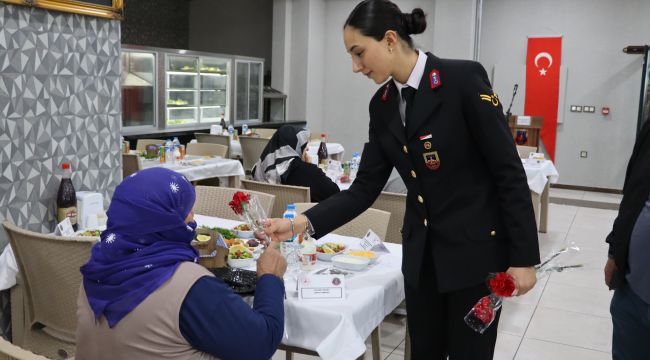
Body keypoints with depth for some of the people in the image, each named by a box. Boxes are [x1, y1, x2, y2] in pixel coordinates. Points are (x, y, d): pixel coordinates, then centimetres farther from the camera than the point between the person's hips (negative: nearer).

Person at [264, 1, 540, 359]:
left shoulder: (464, 78, -16)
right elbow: (365, 188, 3)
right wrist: (302, 221, -8)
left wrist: (522, 256, -14)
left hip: (475, 247, -5)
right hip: (421, 250, 6)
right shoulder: (382, 104, 3)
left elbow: (509, 170, -14)